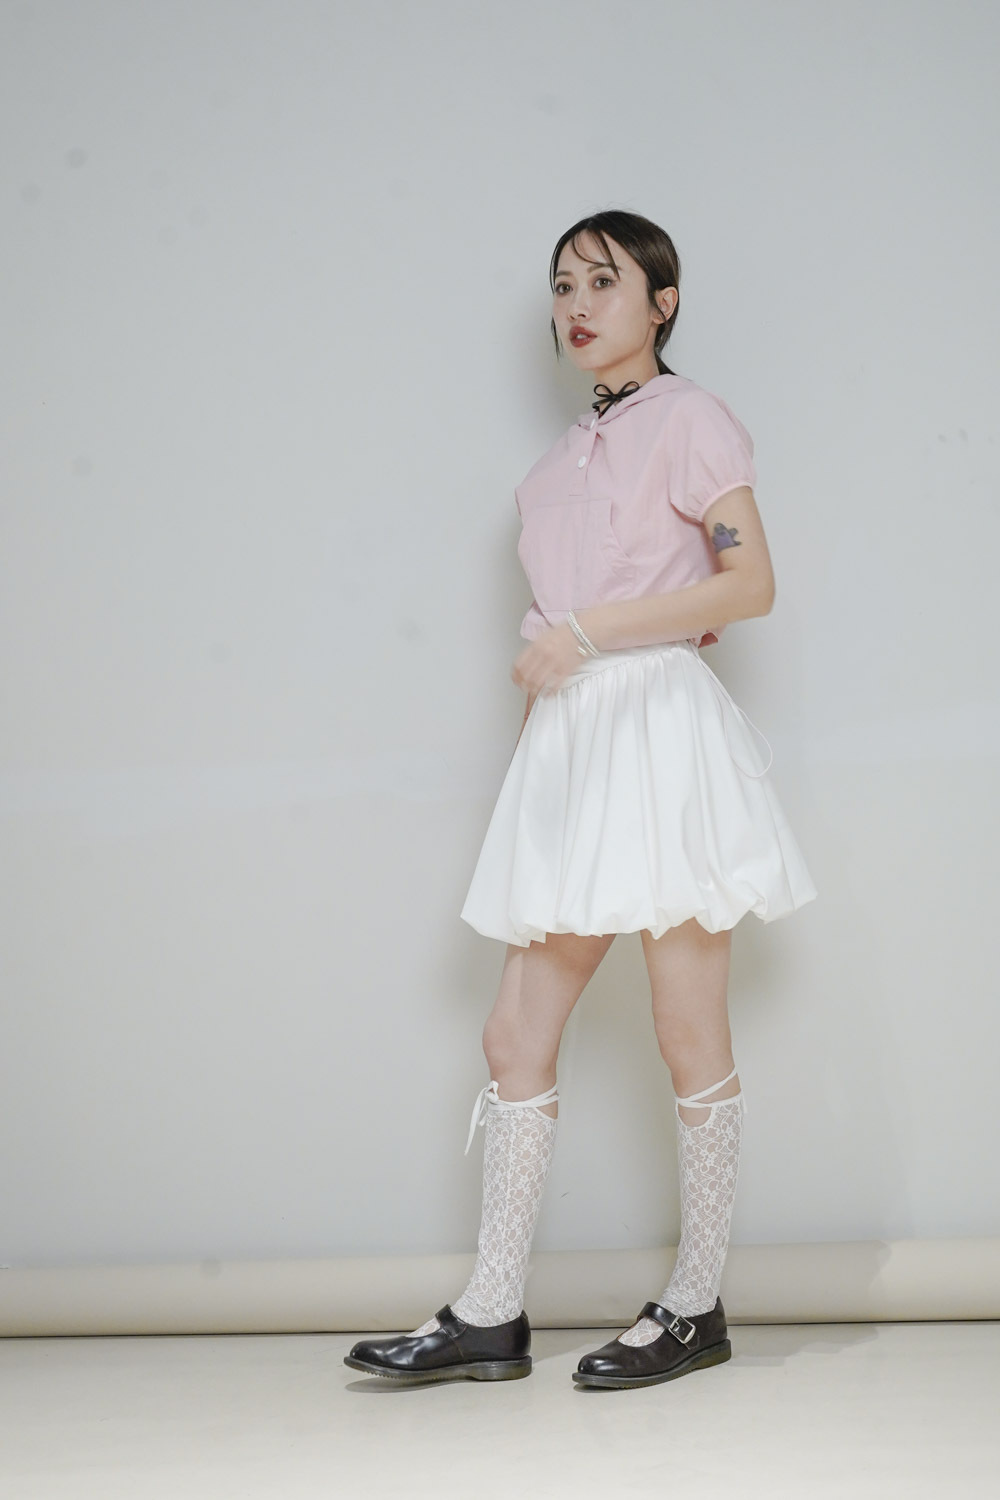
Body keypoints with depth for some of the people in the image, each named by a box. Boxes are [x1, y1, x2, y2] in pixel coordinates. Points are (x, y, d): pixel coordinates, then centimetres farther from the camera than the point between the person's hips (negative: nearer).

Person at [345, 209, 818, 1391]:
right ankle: (490, 1316, 8)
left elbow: (750, 584, -12)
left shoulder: (688, 418, -2)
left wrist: (588, 631, -15)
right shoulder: (572, 453, 19)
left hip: (662, 730, -8)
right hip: (572, 741, 8)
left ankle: (696, 1308, 10)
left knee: (689, 1037, 0)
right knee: (516, 1032, 3)